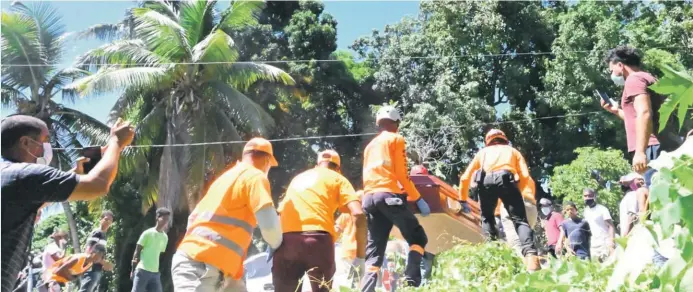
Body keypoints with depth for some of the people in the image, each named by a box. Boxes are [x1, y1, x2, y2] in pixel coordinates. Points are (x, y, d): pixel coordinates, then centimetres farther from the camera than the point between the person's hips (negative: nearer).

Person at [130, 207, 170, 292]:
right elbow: (137, 251, -4)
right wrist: (133, 270, -4)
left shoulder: (165, 237, 11)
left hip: (155, 272, 6)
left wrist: (154, 267, 8)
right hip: (142, 270, -6)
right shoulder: (148, 233, -6)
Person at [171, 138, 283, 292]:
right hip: (203, 264, -10)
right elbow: (269, 224, -14)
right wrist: (277, 245, 6)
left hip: (191, 260, 10)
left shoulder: (226, 176, 23)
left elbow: (193, 216, 26)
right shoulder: (255, 176, -3)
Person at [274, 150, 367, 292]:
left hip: (285, 239, 4)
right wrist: (360, 257, 5)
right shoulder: (338, 178, 18)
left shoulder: (298, 177, 33)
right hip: (317, 239, -4)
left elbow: (280, 212, 29)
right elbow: (358, 214, 3)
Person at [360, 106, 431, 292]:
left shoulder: (370, 146, 26)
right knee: (418, 238, 3)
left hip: (369, 198, 6)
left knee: (374, 251, 4)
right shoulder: (396, 139, 7)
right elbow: (402, 174, -3)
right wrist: (418, 199, -1)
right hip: (389, 195, -6)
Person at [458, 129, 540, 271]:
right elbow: (525, 176, 19)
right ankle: (530, 255, -22)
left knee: (487, 218, 21)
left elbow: (465, 178, 32)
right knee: (520, 220, -1)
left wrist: (463, 199, 40)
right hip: (506, 179, -1)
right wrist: (529, 197, 18)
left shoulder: (483, 152, 37)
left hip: (485, 181, 1)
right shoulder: (513, 151, 35)